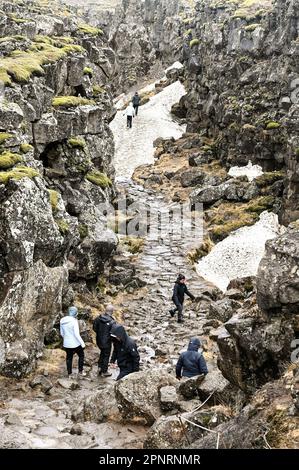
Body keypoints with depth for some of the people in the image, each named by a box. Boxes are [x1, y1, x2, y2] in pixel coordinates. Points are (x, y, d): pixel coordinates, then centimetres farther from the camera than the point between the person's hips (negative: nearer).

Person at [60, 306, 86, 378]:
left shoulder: (62, 321, -1)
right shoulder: (74, 321, -20)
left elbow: (62, 333, 9)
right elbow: (76, 334, -21)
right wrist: (82, 343, -13)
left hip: (66, 344, 5)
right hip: (75, 343, -5)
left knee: (69, 358, 16)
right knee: (81, 355, 16)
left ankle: (69, 374, 24)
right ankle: (80, 372, 21)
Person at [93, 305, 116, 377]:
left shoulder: (98, 318, -8)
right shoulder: (112, 322, -25)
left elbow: (94, 328, 2)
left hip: (99, 340, 5)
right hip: (107, 341, -5)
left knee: (102, 353, 29)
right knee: (106, 356, 12)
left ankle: (100, 367, 32)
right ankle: (104, 372, 23)